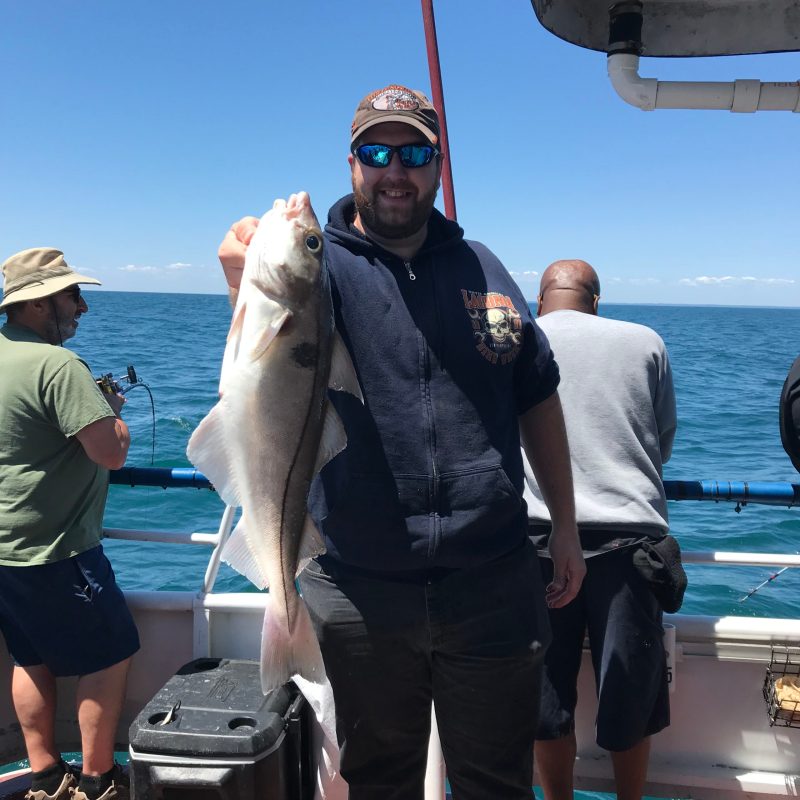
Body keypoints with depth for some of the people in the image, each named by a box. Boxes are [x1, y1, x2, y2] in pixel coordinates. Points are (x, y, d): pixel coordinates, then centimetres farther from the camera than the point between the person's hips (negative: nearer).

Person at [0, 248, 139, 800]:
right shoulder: (57, 365, -22)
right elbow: (113, 452, -26)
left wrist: (90, 402, 15)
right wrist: (113, 411, -6)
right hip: (54, 552, -9)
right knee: (111, 656, 6)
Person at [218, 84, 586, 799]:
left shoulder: (482, 267, 6)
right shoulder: (320, 264, -5)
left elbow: (538, 397, 12)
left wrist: (565, 525, 11)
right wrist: (249, 283, -47)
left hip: (493, 587, 3)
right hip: (361, 595, -2)